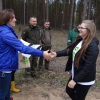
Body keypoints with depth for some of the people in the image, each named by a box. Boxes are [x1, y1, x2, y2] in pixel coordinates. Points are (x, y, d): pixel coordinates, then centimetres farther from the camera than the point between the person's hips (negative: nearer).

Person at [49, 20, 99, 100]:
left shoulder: (92, 46, -26)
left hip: (84, 80, -9)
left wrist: (75, 80, -25)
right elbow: (69, 51, -1)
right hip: (75, 74, 9)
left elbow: (88, 67, -27)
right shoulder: (79, 41, 1)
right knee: (69, 90, 26)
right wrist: (56, 54, -17)